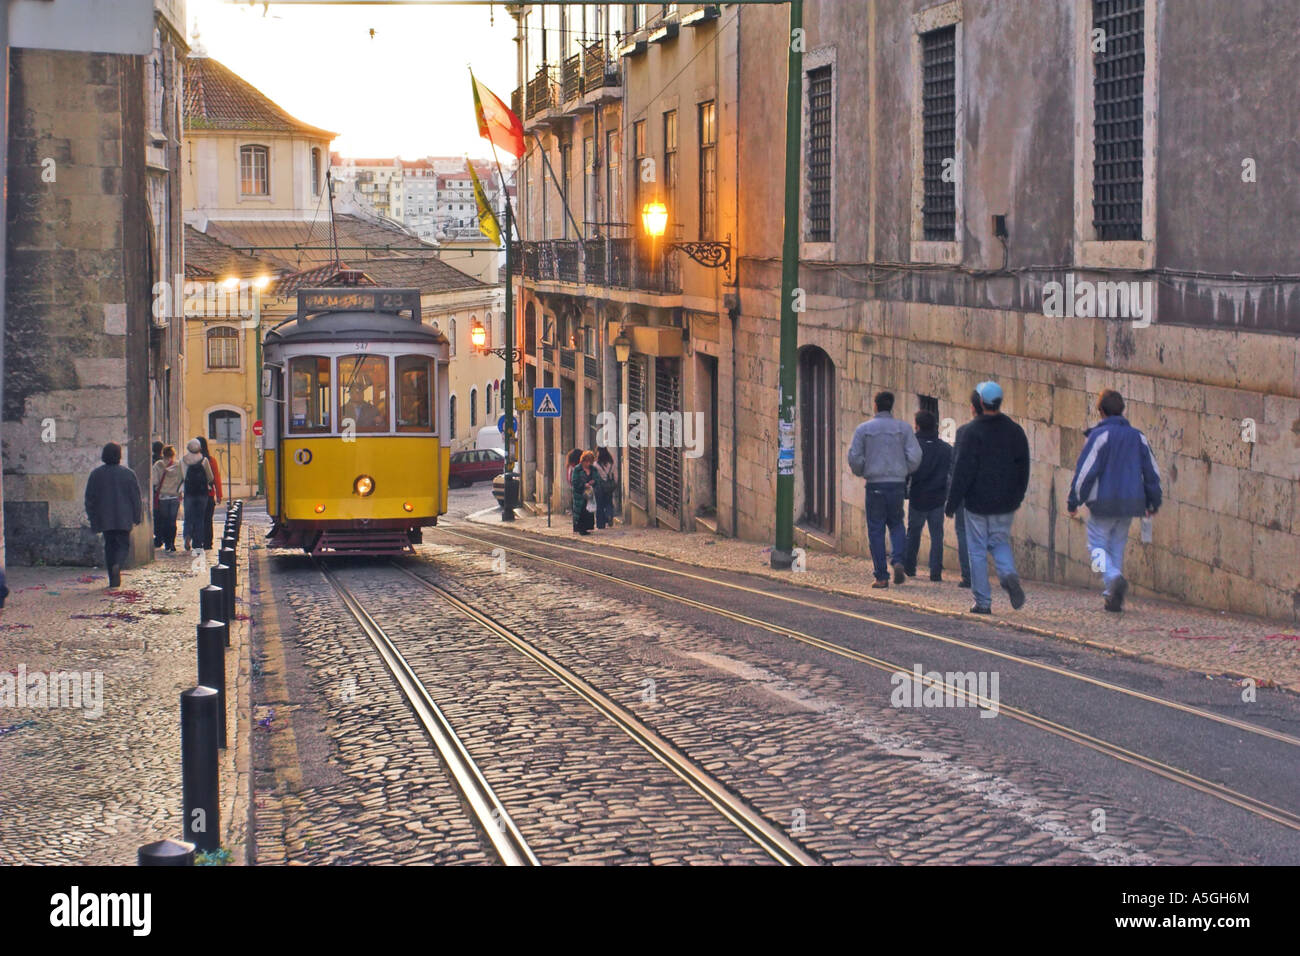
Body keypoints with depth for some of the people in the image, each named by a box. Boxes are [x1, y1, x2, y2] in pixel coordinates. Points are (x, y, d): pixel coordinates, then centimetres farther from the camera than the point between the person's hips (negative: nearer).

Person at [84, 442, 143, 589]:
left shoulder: (96, 474, 1)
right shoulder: (128, 474, -4)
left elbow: (90, 498, 4)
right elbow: (136, 497, -2)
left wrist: (93, 520, 12)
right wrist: (137, 517, 7)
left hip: (104, 519, 2)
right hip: (123, 518, -2)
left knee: (109, 545, 11)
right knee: (124, 544, 7)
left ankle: (113, 579, 7)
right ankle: (117, 565, -24)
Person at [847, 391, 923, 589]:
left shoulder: (863, 429, 1)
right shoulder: (903, 428, 2)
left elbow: (854, 457, -3)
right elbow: (915, 457, -4)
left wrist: (862, 473, 16)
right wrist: (905, 472, 14)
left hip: (875, 484, -1)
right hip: (897, 483, 1)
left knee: (876, 529, 4)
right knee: (896, 524, 17)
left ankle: (882, 576, 1)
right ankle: (898, 560, -7)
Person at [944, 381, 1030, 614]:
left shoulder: (973, 431, -11)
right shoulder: (1015, 431, 4)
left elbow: (962, 470, -12)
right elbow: (1023, 468, 10)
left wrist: (952, 503, -6)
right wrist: (1017, 497, 20)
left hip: (978, 501, -4)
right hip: (1006, 503, 4)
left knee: (978, 551, 4)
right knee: (1000, 542, 19)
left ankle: (983, 602, 3)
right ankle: (1009, 574, -10)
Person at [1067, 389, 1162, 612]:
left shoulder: (1099, 435, -10)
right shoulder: (1138, 437, 9)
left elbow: (1085, 470, -12)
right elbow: (1152, 472, 13)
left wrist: (1073, 501, -5)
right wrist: (1153, 502, 24)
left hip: (1103, 503, -5)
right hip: (1129, 503, 5)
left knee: (1098, 545, 3)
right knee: (1117, 547, 14)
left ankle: (1114, 578, -25)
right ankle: (1113, 598, 12)